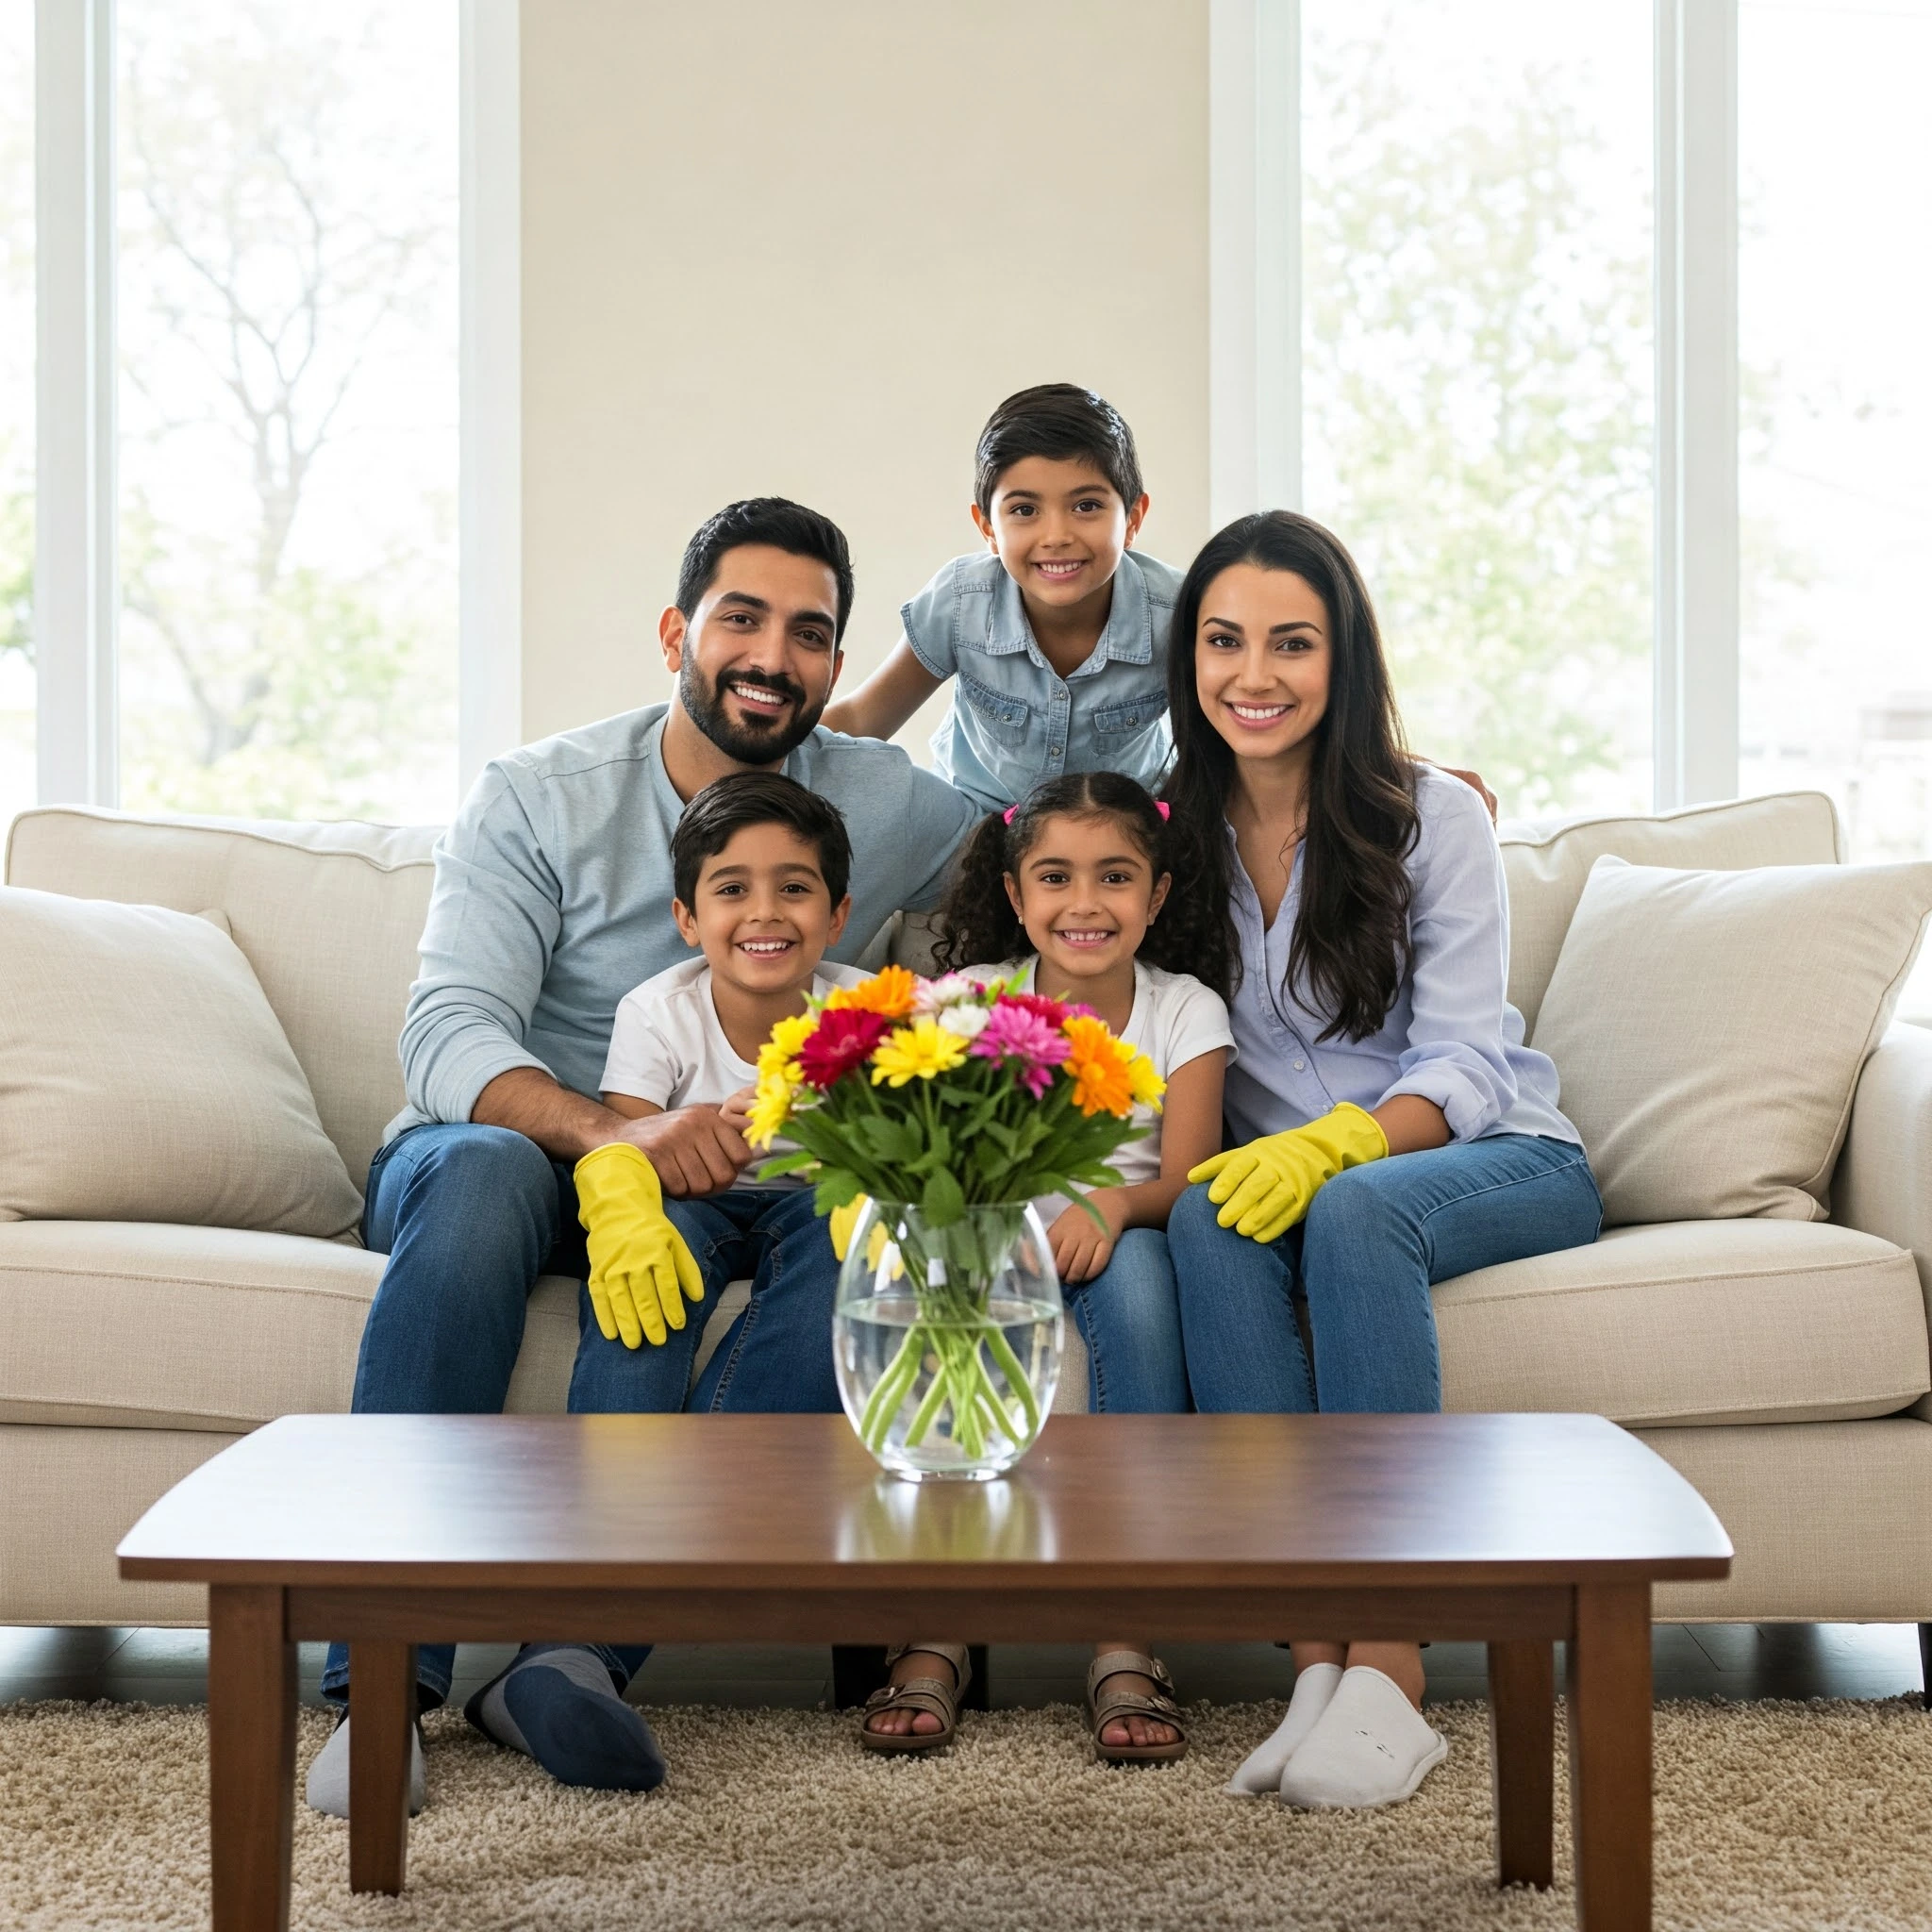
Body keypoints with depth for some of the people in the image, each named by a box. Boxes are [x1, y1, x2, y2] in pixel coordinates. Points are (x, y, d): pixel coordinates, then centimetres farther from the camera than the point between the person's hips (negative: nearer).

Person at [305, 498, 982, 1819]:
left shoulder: (889, 808, 4)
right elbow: (448, 1034, -17)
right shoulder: (539, 799, -5)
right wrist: (611, 1129, -38)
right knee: (487, 1163, -38)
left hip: (710, 1187, 2)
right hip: (492, 1150, -2)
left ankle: (593, 1635, -41)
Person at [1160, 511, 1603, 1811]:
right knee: (1208, 1217, -33)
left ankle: (1389, 1666, -38)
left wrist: (1336, 1143, -32)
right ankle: (1316, 1644, -38)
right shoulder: (1177, 833, 5)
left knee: (1352, 1211, -37)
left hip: (1496, 1159, -2)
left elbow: (1463, 1067, -12)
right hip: (1291, 1172, 3)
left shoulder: (1435, 819, -6)